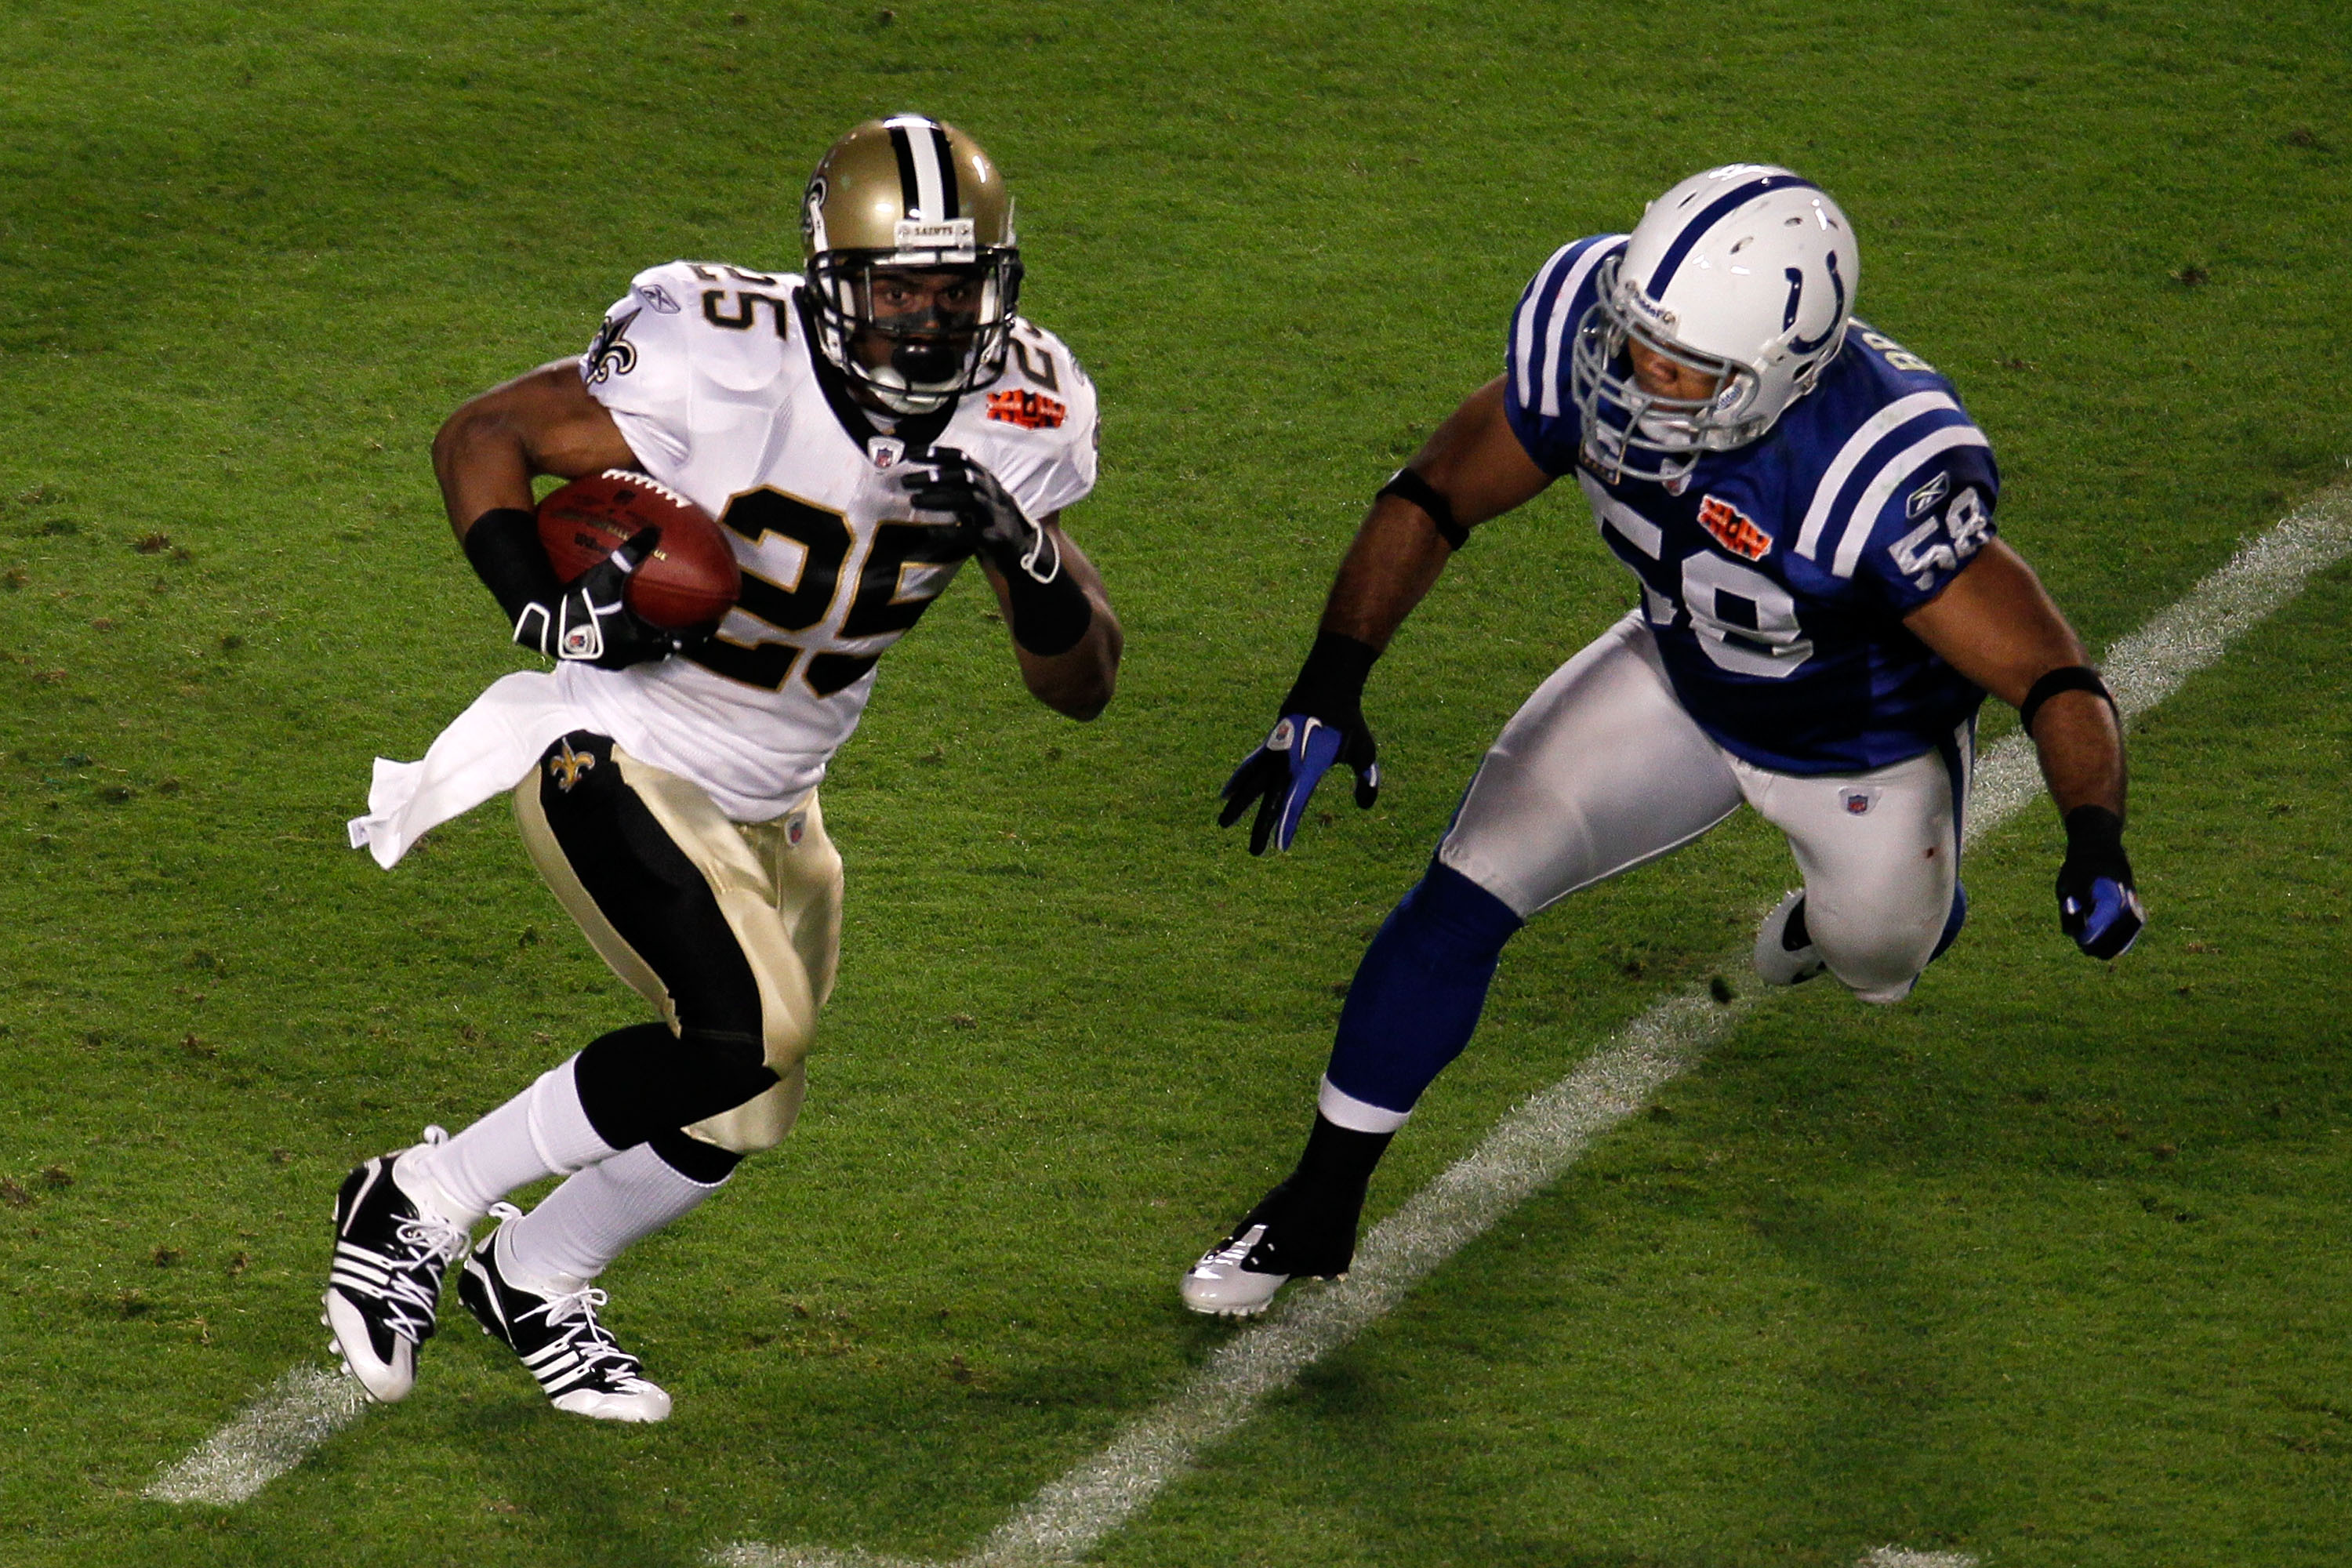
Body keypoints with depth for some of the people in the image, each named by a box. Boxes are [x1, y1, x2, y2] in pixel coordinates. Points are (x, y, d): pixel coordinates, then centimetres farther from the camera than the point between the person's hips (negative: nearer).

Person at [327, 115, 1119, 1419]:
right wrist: (542, 610, -29)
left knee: (730, 1125, 16)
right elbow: (480, 437, -14)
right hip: (618, 761, -7)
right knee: (753, 1026, -26)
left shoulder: (1012, 418, -9)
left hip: (766, 806, 7)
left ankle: (533, 1276, 44)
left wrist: (1021, 548, -26)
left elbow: (1082, 684, -6)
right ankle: (421, 1204, -9)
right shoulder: (721, 368, -26)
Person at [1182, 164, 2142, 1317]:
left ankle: (1840, 920, 66)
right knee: (1469, 890, -12)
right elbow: (1431, 499, -15)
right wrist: (1329, 688, -24)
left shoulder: (1879, 474, -44)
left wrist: (2095, 844, -54)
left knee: (1874, 954, 25)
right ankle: (1318, 1210, 3)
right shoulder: (1586, 336, -31)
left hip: (1862, 750, -3)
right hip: (1680, 678, 3)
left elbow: (2053, 681, -37)